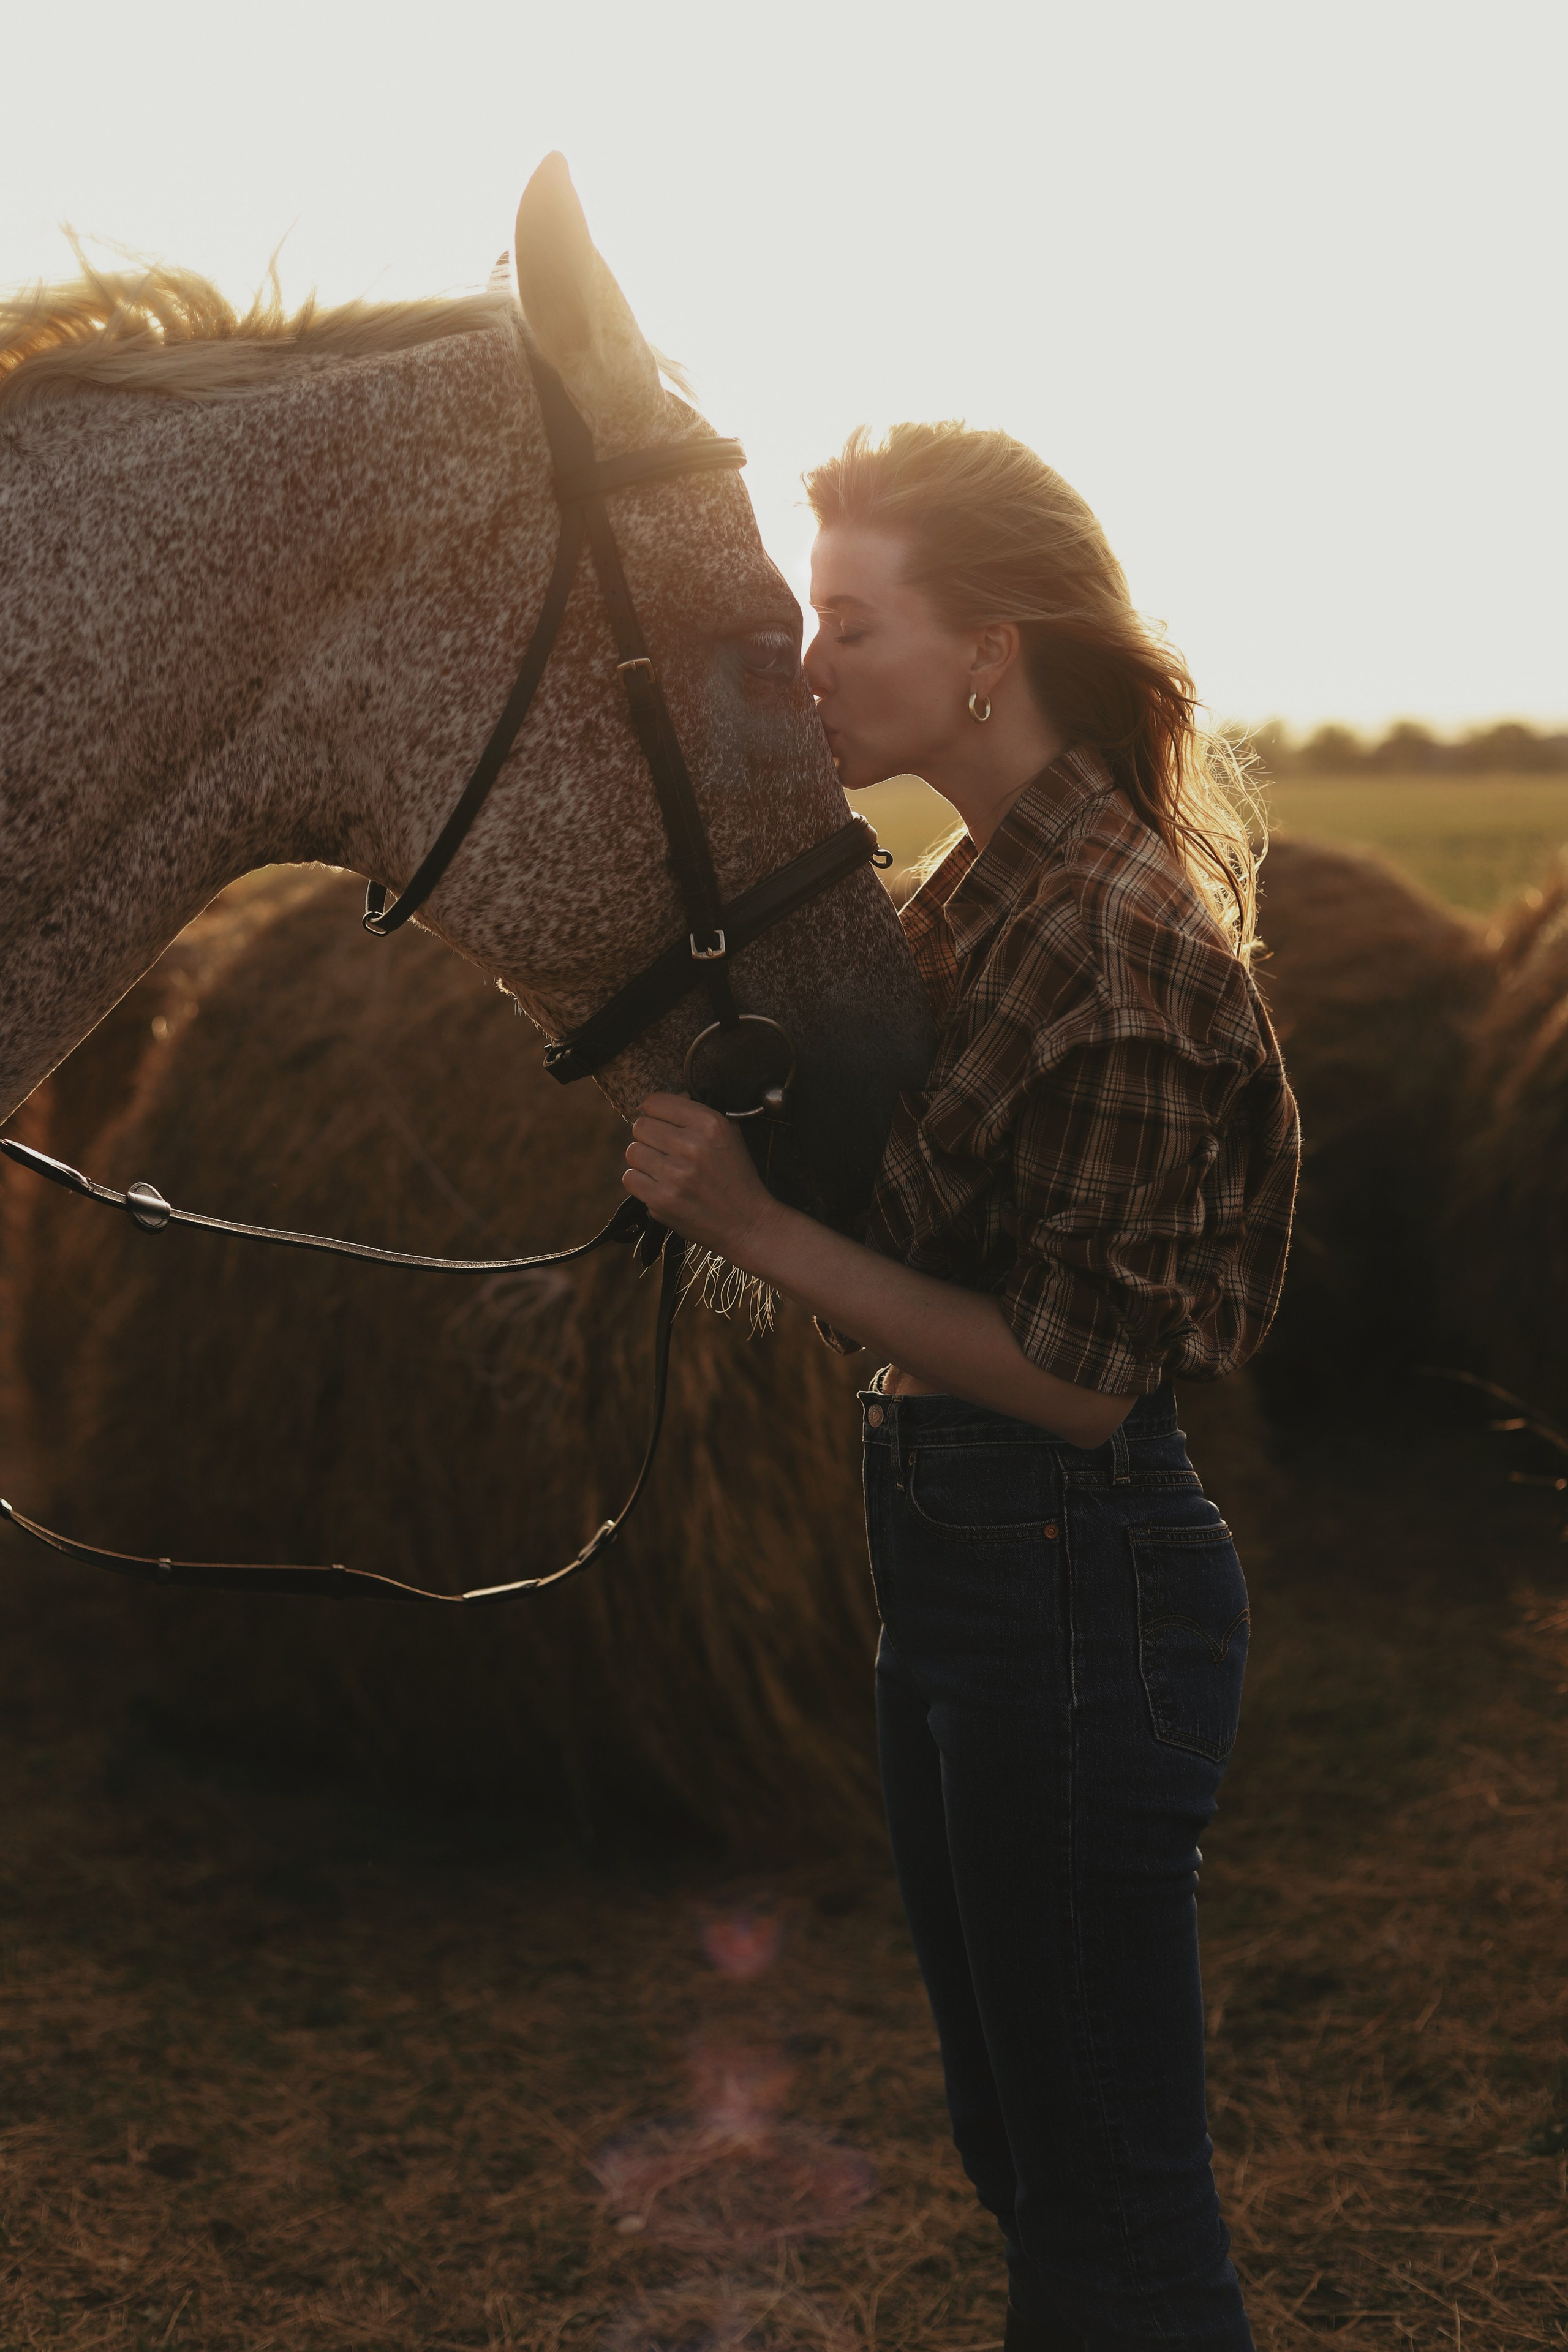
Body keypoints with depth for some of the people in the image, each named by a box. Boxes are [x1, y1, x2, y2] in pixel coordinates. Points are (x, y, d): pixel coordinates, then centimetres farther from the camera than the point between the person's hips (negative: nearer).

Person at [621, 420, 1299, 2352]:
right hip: (954, 1558, 10)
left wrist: (760, 1229, -23)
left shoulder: (1117, 937, -21)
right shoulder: (977, 892, 8)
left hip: (1077, 1580, -10)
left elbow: (1079, 1376, -22)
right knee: (1021, 2153, 24)